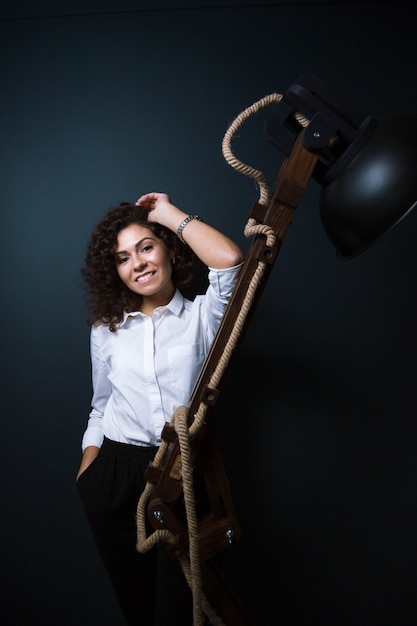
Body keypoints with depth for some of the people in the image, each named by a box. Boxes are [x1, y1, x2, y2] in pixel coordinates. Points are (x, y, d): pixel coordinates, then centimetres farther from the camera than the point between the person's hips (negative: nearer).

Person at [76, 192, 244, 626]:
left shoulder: (201, 316, -3)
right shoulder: (107, 329, 7)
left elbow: (230, 260, -23)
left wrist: (171, 215, -11)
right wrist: (88, 464, 5)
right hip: (115, 474, 3)